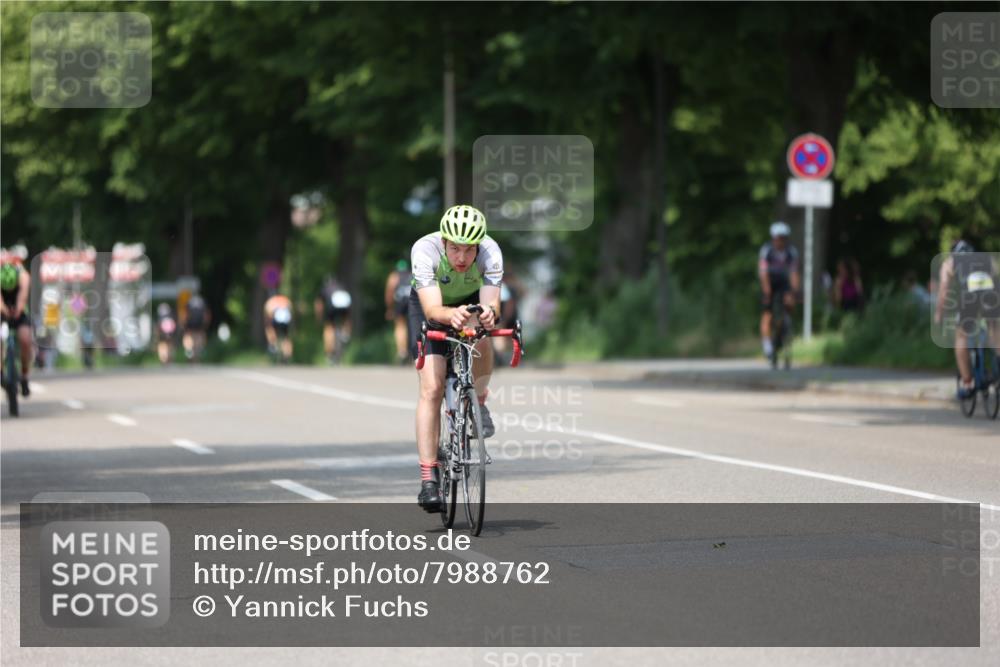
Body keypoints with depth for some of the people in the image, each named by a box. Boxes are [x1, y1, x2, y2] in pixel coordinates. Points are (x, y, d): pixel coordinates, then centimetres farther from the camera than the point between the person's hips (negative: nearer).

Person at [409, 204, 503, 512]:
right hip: (430, 306, -1)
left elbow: (491, 302, -40)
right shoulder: (425, 250, -36)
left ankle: (478, 401, -4)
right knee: (432, 389, -15)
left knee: (480, 341, -34)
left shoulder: (490, 252, -32)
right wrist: (452, 315, -65)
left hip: (472, 301, 1)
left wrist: (488, 312, -64)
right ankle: (428, 478, -11)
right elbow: (432, 309, -44)